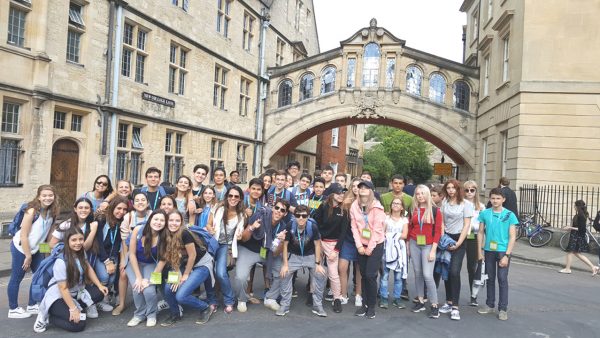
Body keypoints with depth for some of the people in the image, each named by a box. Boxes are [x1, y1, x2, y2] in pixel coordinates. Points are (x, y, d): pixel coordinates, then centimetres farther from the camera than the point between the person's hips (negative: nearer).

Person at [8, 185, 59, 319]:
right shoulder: (32, 211, -23)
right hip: (21, 248, -7)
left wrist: (50, 248, -1)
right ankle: (13, 309, 18)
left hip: (35, 248, 7)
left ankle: (32, 306, 25)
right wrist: (28, 256, -17)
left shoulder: (52, 211, -5)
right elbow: (23, 235, -21)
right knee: (16, 278, 4)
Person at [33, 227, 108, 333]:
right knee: (78, 324, -21)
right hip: (58, 296, -7)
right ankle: (46, 317, -1)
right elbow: (63, 288, -23)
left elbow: (88, 269, 9)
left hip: (75, 292, 7)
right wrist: (73, 309, -22)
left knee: (99, 293, -17)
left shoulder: (81, 253, -4)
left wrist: (100, 285, -2)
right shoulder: (61, 261, -26)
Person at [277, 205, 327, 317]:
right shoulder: (289, 227, -23)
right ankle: (284, 305, -2)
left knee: (321, 275, -15)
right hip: (293, 255, 0)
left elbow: (317, 245, -10)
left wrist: (318, 264, -9)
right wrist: (285, 264, -11)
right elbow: (285, 245, -12)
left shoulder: (313, 227, -23)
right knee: (284, 274, -19)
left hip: (310, 255, 0)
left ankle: (317, 305, 4)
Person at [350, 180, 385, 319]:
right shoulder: (354, 206, 0)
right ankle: (364, 304, 19)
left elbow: (377, 229, -13)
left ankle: (372, 306, 8)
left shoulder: (377, 207, -11)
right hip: (362, 245, 4)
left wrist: (370, 248, -12)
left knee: (370, 275, -7)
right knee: (364, 275, 7)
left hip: (376, 245, -3)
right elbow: (354, 227, 0)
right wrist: (359, 245, -7)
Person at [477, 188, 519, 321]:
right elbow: (481, 233, 7)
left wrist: (507, 255, -12)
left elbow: (512, 237, -6)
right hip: (488, 251, 3)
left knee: (502, 279, 0)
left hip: (503, 251, -3)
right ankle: (490, 305, 25)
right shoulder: (484, 213, 2)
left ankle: (503, 309, 10)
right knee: (490, 279, 13)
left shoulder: (509, 215, -5)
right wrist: (480, 252, 3)